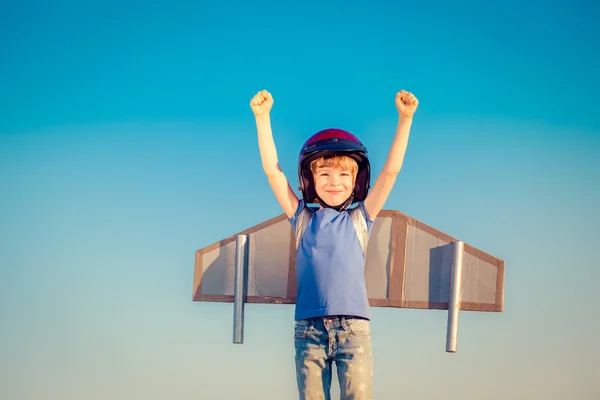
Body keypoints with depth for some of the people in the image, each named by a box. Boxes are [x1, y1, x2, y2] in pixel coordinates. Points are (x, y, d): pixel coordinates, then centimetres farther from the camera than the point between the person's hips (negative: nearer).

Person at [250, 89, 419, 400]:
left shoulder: (360, 219, 11)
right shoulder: (302, 218, 12)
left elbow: (391, 170, 6)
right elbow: (273, 170, 6)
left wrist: (405, 118, 0)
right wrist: (262, 118, 0)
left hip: (354, 327, -1)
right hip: (309, 328, 1)